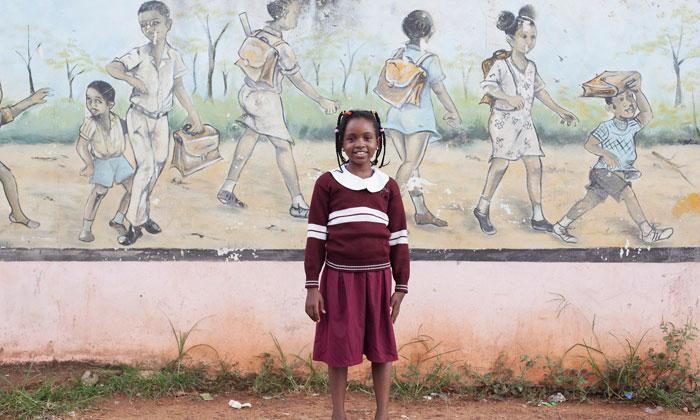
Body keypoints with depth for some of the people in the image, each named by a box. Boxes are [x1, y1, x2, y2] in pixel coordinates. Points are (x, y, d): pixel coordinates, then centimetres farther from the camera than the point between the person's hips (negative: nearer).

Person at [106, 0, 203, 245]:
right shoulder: (139, 55, -12)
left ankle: (142, 213, 25)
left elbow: (179, 87, 6)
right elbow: (111, 67, -20)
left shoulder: (174, 57, -3)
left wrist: (192, 113, 7)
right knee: (146, 166, -13)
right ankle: (136, 223, -7)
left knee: (158, 164, 9)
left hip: (161, 118, 4)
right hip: (139, 117, -4)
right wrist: (132, 79, -30)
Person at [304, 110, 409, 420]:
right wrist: (312, 286, -4)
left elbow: (399, 239, 7)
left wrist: (401, 286, 5)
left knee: (382, 349, 8)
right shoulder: (327, 183, 0)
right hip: (339, 278, -1)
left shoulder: (388, 186, 5)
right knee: (338, 349, 6)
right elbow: (316, 236, -1)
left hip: (378, 278, 2)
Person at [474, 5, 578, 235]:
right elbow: (487, 85, -23)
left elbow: (540, 91, 22)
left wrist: (560, 111, 21)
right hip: (503, 119, -6)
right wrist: (509, 97, -37)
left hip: (525, 121, 6)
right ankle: (482, 209, 0)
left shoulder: (531, 67, 11)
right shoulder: (501, 64, -9)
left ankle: (538, 218, 7)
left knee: (535, 165, 1)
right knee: (501, 163, -15)